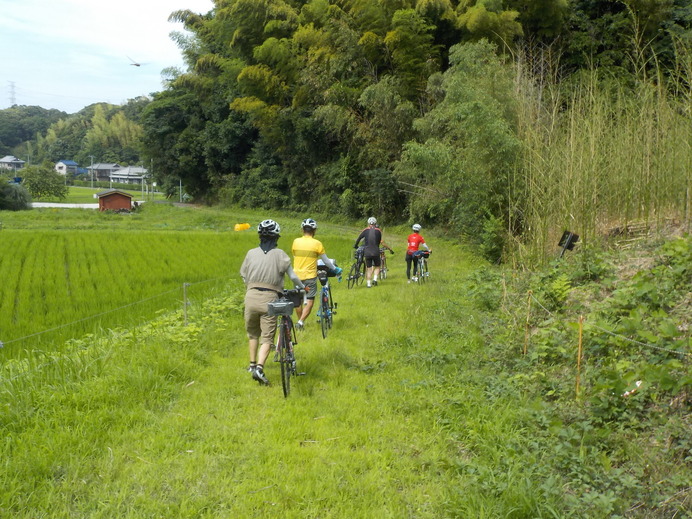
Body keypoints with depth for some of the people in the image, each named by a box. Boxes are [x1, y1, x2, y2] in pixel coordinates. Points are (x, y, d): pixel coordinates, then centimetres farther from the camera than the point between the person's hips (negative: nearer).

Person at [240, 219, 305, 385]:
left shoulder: (251, 253, 7)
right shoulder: (279, 254, 1)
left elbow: (243, 275, 13)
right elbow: (292, 276, 1)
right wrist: (302, 286, 20)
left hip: (251, 296, 3)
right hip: (269, 298, -3)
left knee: (253, 332, 23)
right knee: (267, 337, 1)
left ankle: (252, 364, 28)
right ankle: (259, 367, -16)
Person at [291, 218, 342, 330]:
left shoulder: (296, 241, -1)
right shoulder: (317, 243, -9)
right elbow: (326, 261, -2)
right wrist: (335, 269, 14)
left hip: (297, 275, 3)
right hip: (310, 276, -3)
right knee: (310, 301, 4)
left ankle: (300, 320, 29)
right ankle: (301, 321, -11)